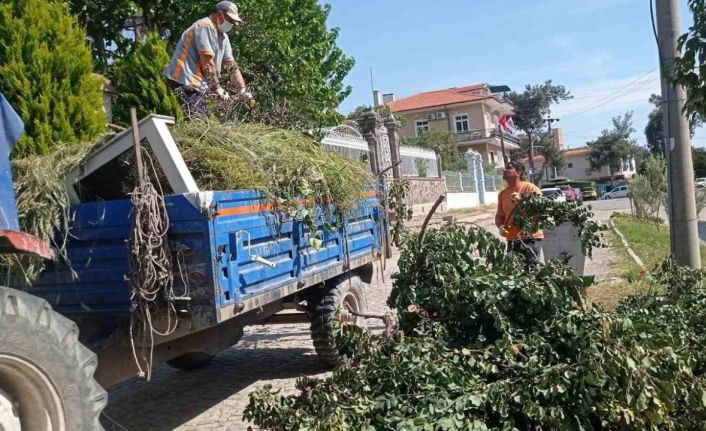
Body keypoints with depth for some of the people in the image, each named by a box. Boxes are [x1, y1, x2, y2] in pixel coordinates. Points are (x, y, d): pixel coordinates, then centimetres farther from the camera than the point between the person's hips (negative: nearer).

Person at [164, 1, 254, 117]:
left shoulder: (223, 37, 17)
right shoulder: (205, 26, -11)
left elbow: (231, 65, 15)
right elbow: (207, 61, -17)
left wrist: (243, 91, 7)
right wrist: (218, 88, -13)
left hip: (196, 82, 10)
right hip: (185, 81, -10)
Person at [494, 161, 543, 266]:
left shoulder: (530, 188, -4)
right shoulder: (502, 194, 13)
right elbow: (499, 216, 19)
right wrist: (501, 227, -2)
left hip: (531, 238, -5)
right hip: (512, 241, 5)